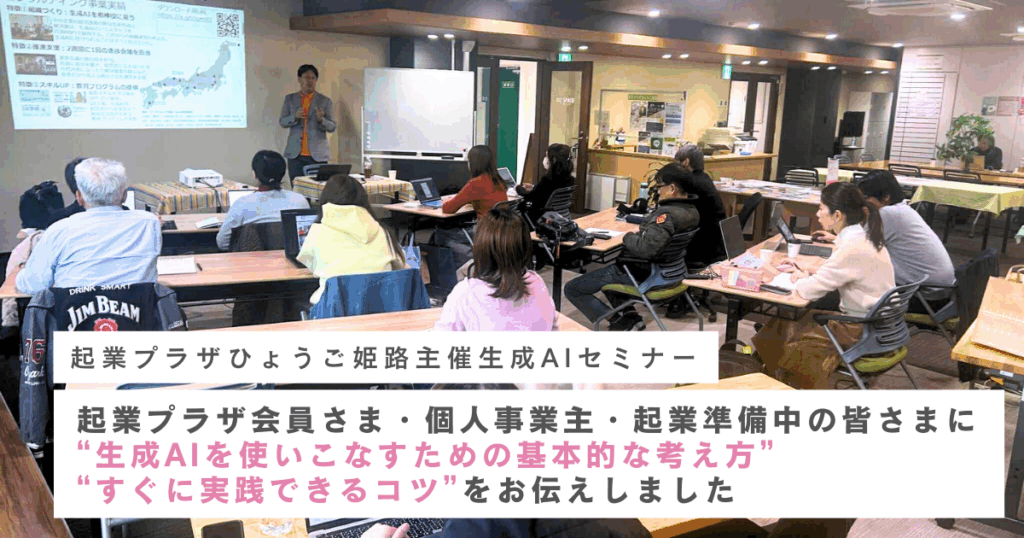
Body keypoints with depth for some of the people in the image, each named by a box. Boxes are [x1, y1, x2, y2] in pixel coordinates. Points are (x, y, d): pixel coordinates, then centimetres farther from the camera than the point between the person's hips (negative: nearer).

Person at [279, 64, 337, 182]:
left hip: (318, 155, -1)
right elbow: (282, 122, 6)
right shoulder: (290, 99, 12)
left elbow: (333, 127, 3)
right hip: (295, 154, 1)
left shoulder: (325, 101, 7)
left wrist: (321, 119, -18)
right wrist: (295, 117, -14)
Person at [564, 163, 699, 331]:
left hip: (639, 273, -10)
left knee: (572, 289, -2)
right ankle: (631, 316, 19)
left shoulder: (667, 214, -29)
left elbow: (645, 249, -39)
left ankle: (622, 324, -3)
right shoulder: (691, 212, 0)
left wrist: (628, 237, -21)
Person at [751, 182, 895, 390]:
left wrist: (799, 278, 0)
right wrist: (806, 273, 8)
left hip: (864, 333, -9)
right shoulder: (864, 236, 4)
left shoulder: (853, 248, -26)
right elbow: (838, 275, 19)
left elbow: (810, 290, -22)